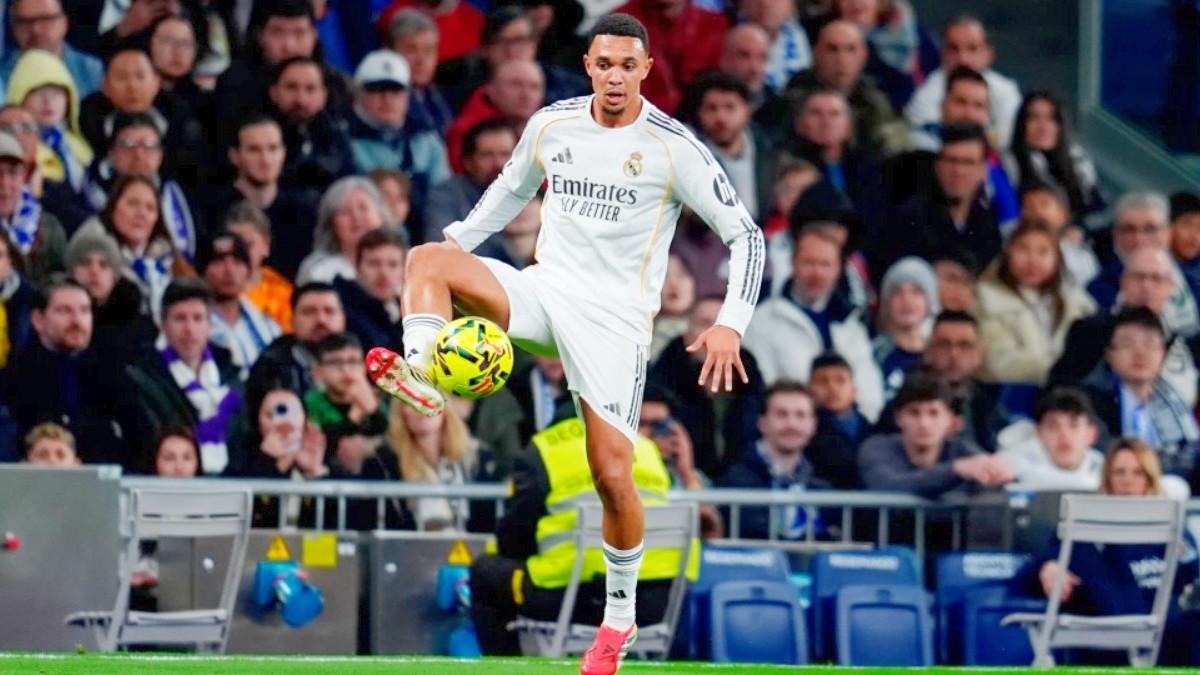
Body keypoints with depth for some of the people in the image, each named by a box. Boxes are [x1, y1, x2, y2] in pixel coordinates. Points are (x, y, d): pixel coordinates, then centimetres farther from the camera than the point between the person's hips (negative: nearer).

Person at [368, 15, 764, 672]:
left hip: (614, 317, -4)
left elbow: (745, 235, -7)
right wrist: (459, 237, 11)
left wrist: (730, 325, -19)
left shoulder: (673, 147, -10)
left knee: (612, 475, -11)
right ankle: (420, 377, -42)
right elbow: (513, 187, 25)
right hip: (544, 289, 4)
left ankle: (620, 615, 9)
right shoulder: (551, 125, 3)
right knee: (427, 259, -20)